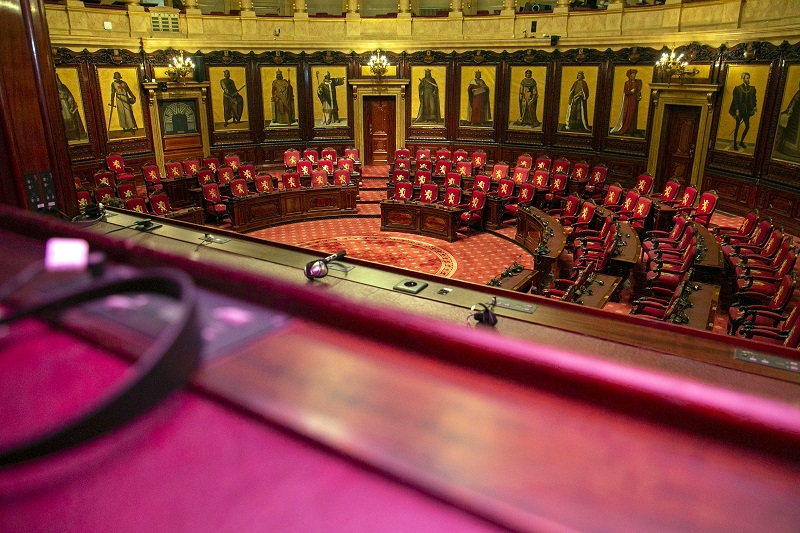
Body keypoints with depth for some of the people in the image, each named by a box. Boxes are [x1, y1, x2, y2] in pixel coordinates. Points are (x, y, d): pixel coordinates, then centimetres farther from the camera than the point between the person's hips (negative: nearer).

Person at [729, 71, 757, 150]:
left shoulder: (752, 89, 7)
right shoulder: (737, 89, -5)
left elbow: (753, 99, 10)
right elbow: (735, 100, -8)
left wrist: (754, 107, 0)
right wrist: (736, 110, -13)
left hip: (746, 111, 4)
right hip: (739, 110, -4)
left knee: (747, 127, 2)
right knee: (737, 127, 2)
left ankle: (741, 142, 18)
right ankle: (735, 143, 10)